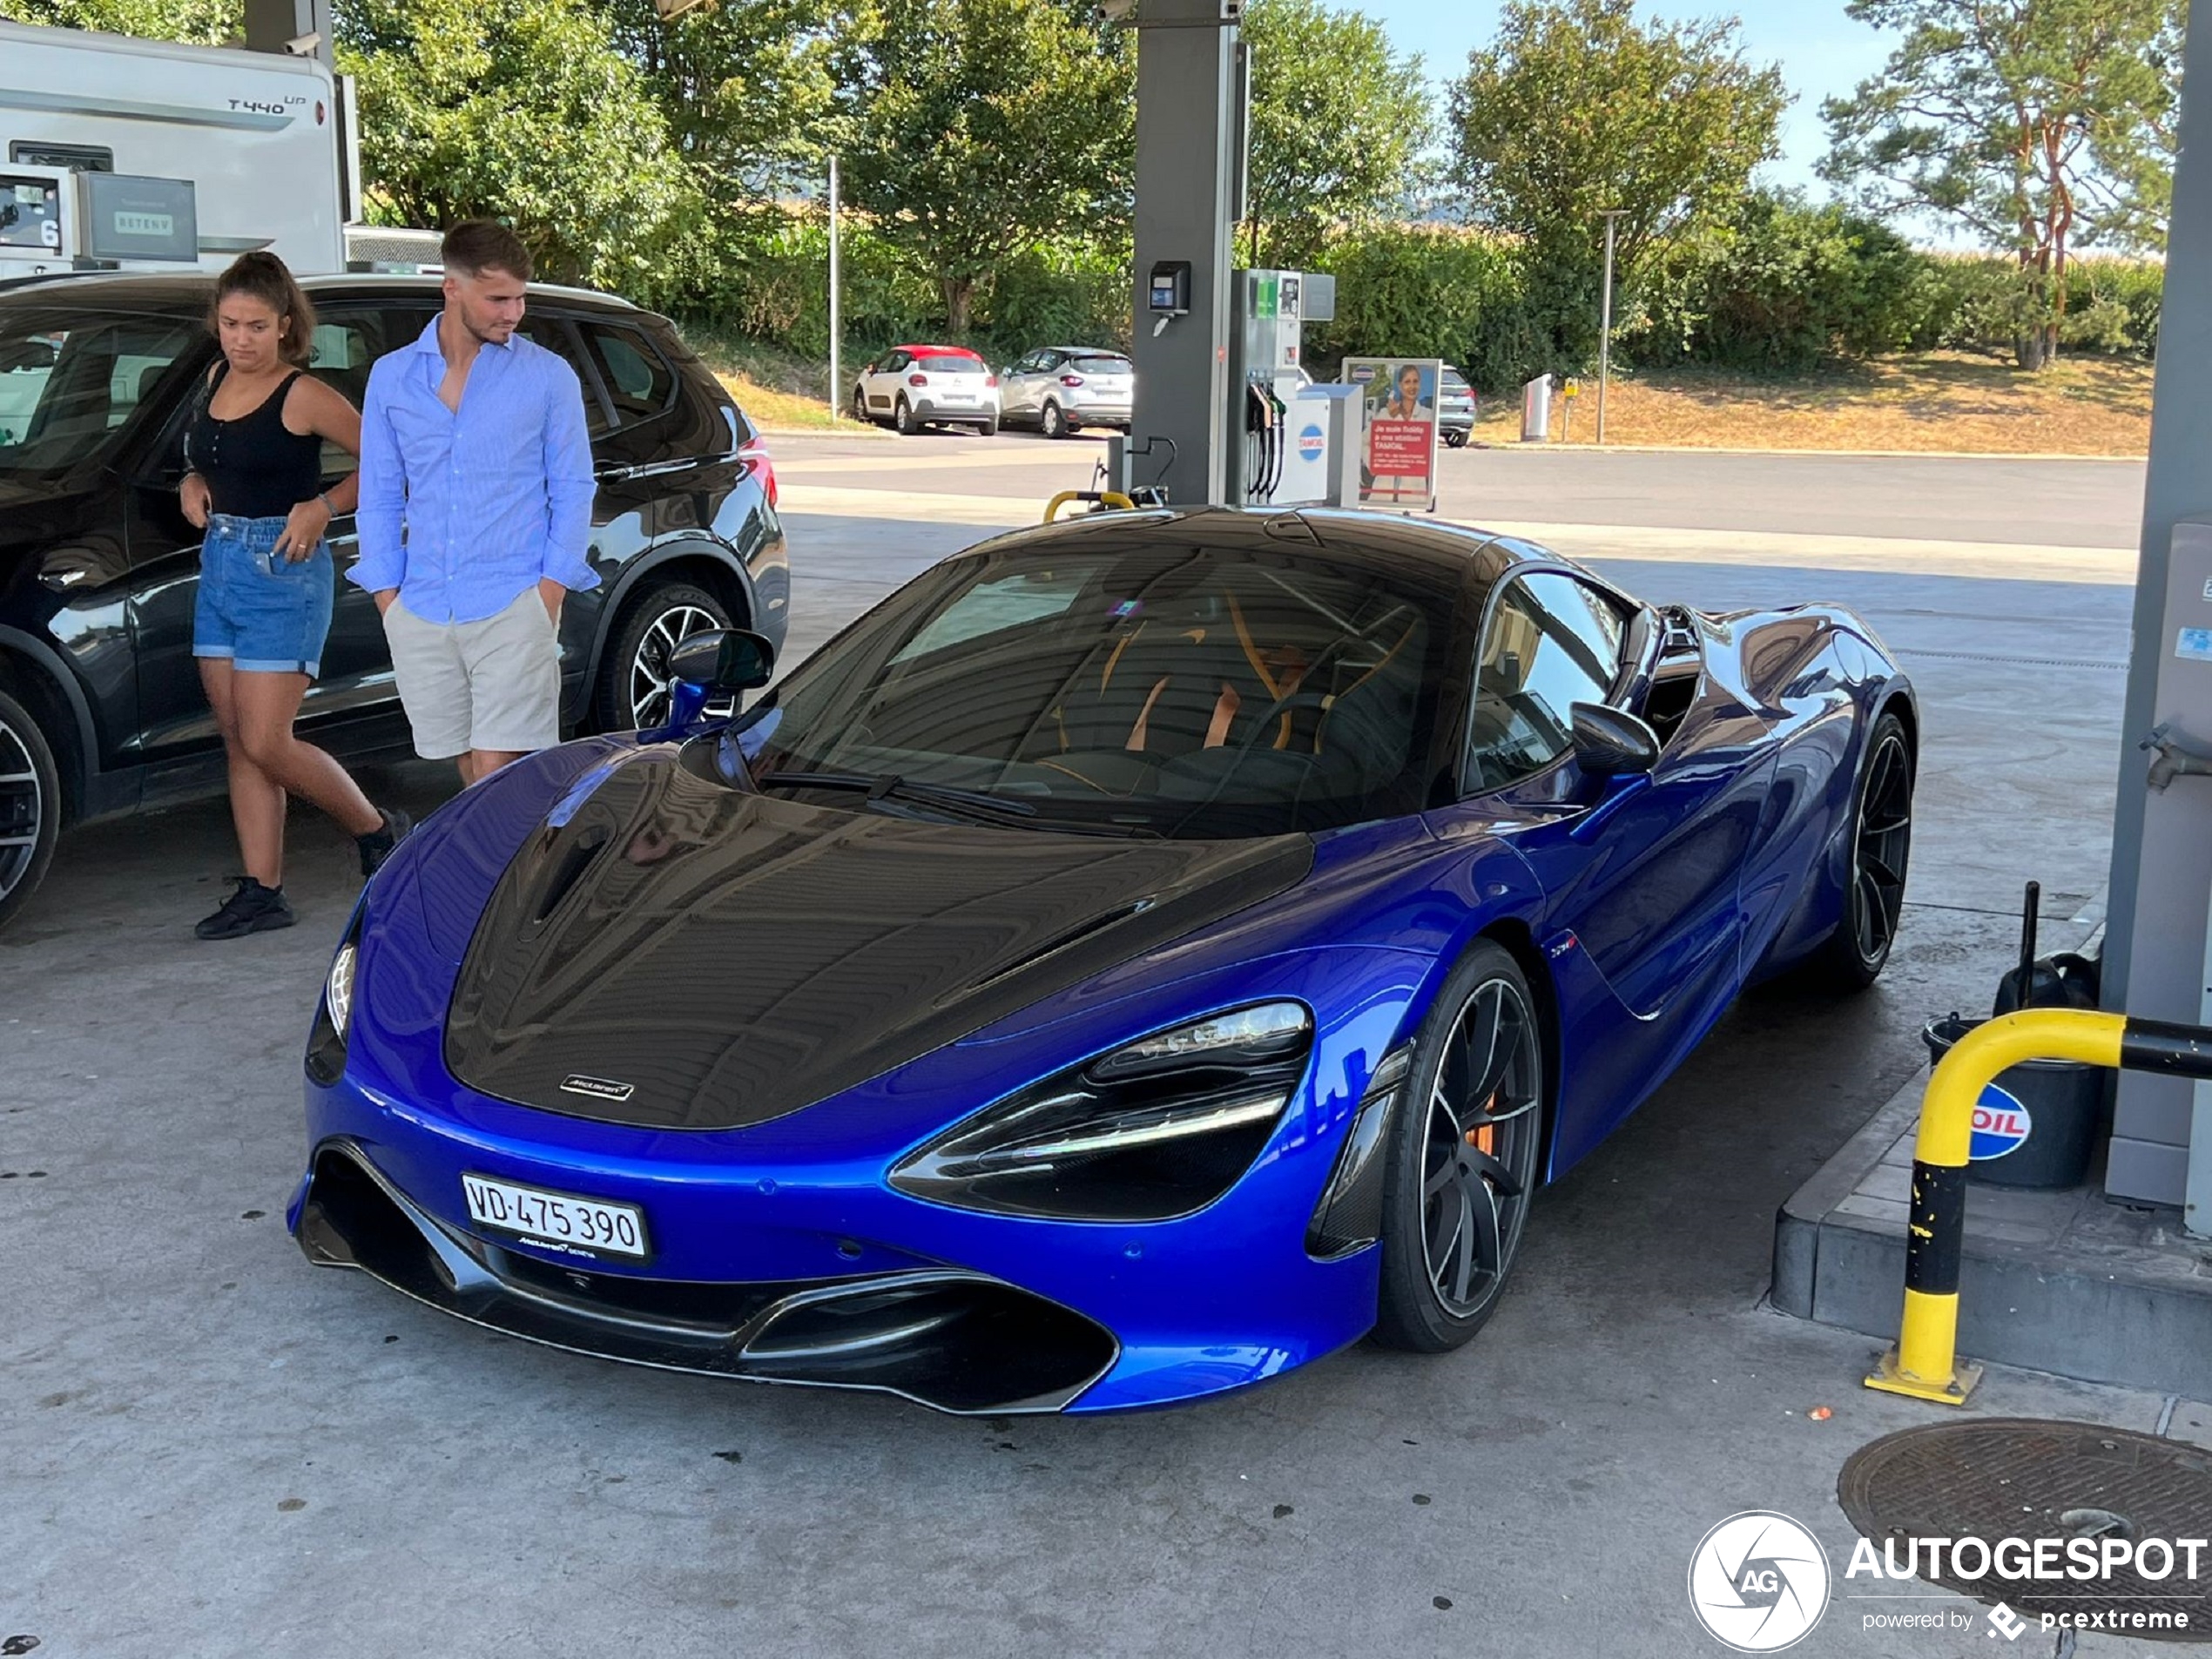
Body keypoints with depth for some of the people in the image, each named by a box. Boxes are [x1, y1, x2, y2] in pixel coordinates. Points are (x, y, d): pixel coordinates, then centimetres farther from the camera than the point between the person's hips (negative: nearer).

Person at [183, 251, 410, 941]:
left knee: (266, 744, -8)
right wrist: (193, 483, 6)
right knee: (239, 744, 7)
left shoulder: (303, 396, -12)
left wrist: (323, 506, -18)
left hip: (282, 572, -8)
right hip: (218, 566, 8)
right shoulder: (218, 379, 10)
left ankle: (379, 831, 13)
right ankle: (262, 891, 12)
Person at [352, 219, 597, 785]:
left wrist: (548, 597, -6)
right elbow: (379, 498, 13)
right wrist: (389, 601, 5)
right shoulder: (391, 377, 9)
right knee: (469, 769, 11)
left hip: (513, 609, -3)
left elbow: (572, 491, 3)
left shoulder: (549, 377, 2)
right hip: (421, 613, 3)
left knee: (497, 771, -9)